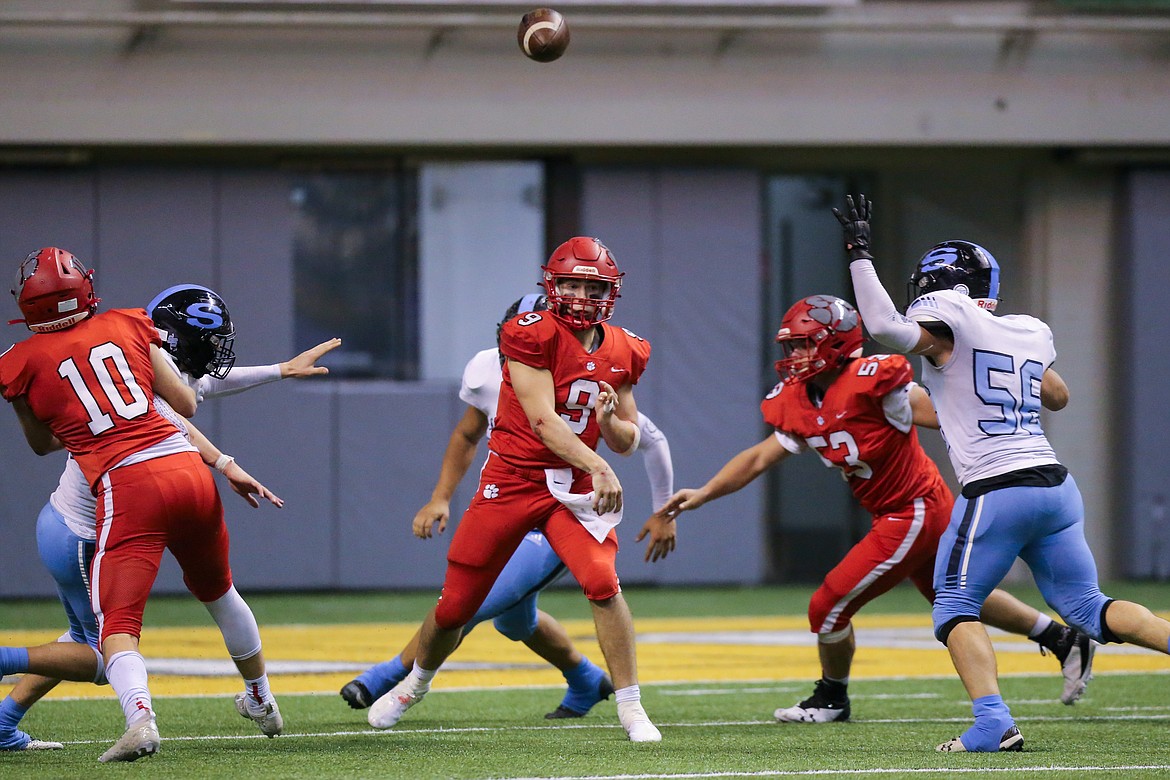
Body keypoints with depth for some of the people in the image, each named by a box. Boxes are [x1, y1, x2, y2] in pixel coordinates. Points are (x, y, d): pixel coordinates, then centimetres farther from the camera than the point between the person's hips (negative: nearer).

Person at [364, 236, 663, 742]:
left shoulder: (621, 353, 3)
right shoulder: (532, 336, -13)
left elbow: (628, 443, 11)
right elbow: (542, 421, -23)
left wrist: (608, 420, -13)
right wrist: (597, 466, -36)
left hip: (573, 490, 2)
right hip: (511, 483, -2)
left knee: (603, 582, -23)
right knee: (456, 605, 7)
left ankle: (631, 709, -15)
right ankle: (415, 684, 37)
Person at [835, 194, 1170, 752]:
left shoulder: (951, 323, -6)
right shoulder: (1029, 333, 16)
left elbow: (885, 327, -21)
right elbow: (1058, 397, 31)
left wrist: (859, 254, -10)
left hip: (995, 492, -6)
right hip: (1055, 484, 6)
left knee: (955, 607, 6)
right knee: (1086, 607, 14)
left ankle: (993, 722, -12)